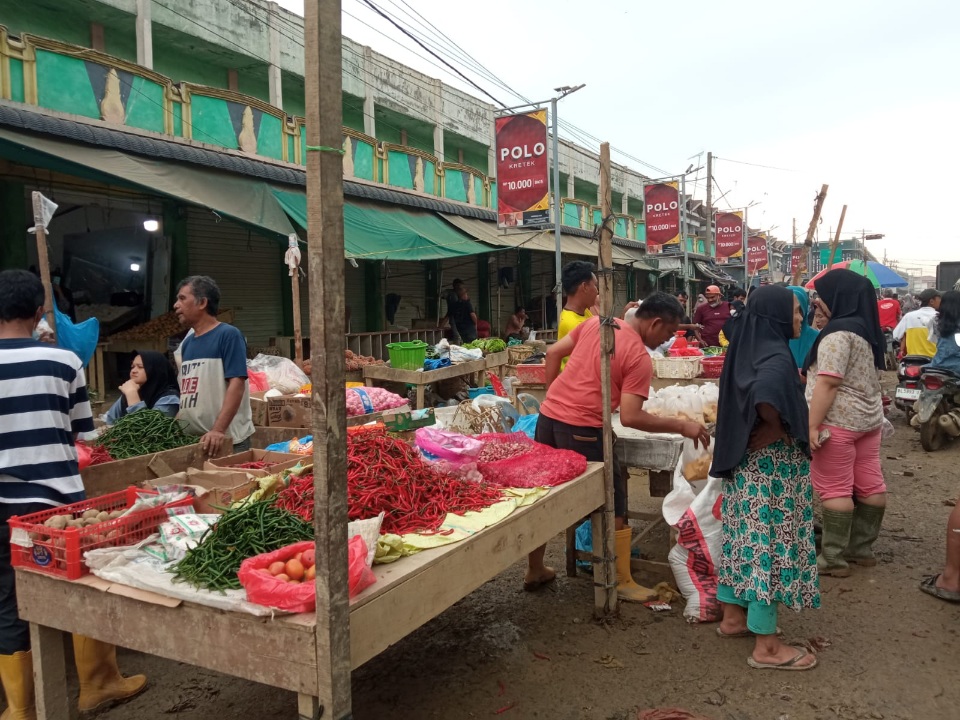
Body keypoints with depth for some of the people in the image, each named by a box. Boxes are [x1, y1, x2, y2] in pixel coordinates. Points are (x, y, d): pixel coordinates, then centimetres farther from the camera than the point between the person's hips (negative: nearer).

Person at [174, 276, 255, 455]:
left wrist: (218, 430, -25)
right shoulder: (187, 342, 13)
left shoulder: (228, 334, -8)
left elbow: (236, 384, -17)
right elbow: (185, 390, 17)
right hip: (190, 439, 7)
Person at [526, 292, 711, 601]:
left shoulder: (597, 322, 8)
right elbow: (630, 417, -18)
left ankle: (535, 570, 33)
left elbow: (553, 353, 12)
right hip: (581, 429, -7)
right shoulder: (640, 359, -12)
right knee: (613, 507, 9)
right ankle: (623, 582, 20)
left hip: (548, 415, 8)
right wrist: (681, 427, -10)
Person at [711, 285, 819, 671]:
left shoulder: (748, 350, 6)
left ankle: (733, 616, 32)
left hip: (745, 460, 9)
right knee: (769, 543, -1)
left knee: (746, 536, 18)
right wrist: (777, 429, -21)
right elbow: (765, 396, -39)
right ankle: (766, 646, 10)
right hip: (771, 466, -9)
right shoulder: (776, 357, -21)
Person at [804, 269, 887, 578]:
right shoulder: (867, 329, 12)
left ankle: (833, 559, 1)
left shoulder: (838, 332, -17)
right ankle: (862, 549, 22)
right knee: (869, 485, 12)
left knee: (835, 489, -4)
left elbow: (827, 383, -23)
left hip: (838, 421, -9)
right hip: (869, 417, 9)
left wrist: (811, 426, -22)